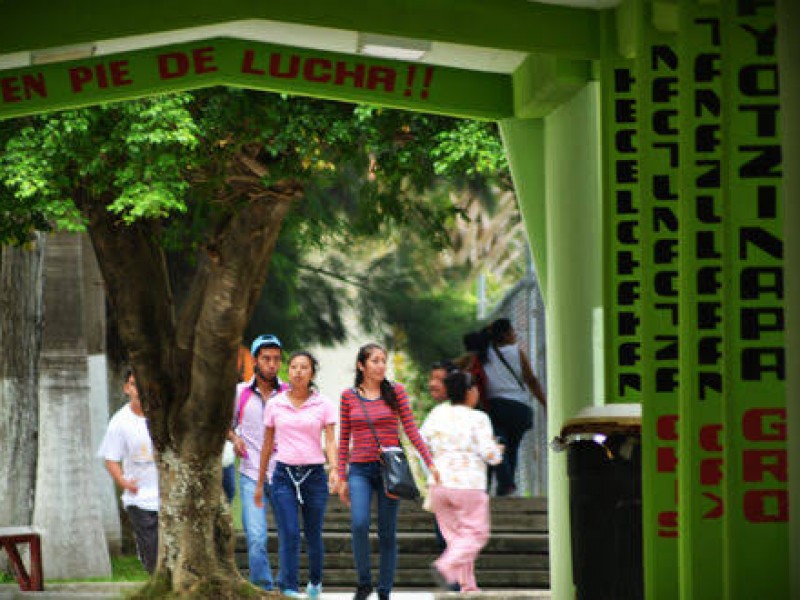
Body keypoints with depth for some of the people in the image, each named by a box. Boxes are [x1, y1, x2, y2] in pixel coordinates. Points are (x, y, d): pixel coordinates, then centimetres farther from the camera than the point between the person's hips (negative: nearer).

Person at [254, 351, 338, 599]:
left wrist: (334, 469, -20)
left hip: (314, 474, 0)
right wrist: (260, 483, 15)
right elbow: (267, 445, 12)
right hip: (284, 474, 0)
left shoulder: (323, 404, 2)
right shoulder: (275, 405, 5)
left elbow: (330, 441, -1)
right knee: (289, 534, -13)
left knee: (313, 535, 8)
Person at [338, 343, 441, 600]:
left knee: (387, 533, 1)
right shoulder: (349, 396, 6)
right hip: (360, 470, 0)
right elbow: (344, 439, 9)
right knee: (359, 524, -20)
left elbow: (411, 429, 3)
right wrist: (342, 478, 7)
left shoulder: (395, 392, 4)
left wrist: (430, 462, -6)